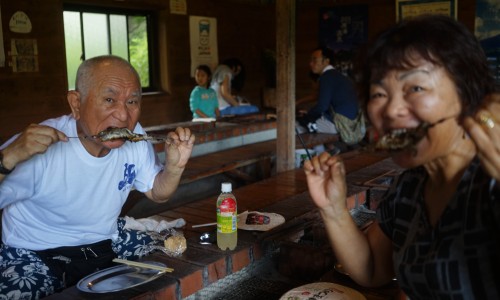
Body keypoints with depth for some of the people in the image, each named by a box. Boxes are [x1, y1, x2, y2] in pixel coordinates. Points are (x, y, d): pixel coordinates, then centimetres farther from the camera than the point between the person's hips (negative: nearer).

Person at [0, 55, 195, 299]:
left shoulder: (134, 137, -9)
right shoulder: (37, 149, -26)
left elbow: (156, 193, 4)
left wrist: (174, 166, -16)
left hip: (105, 244, 5)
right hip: (35, 255, -5)